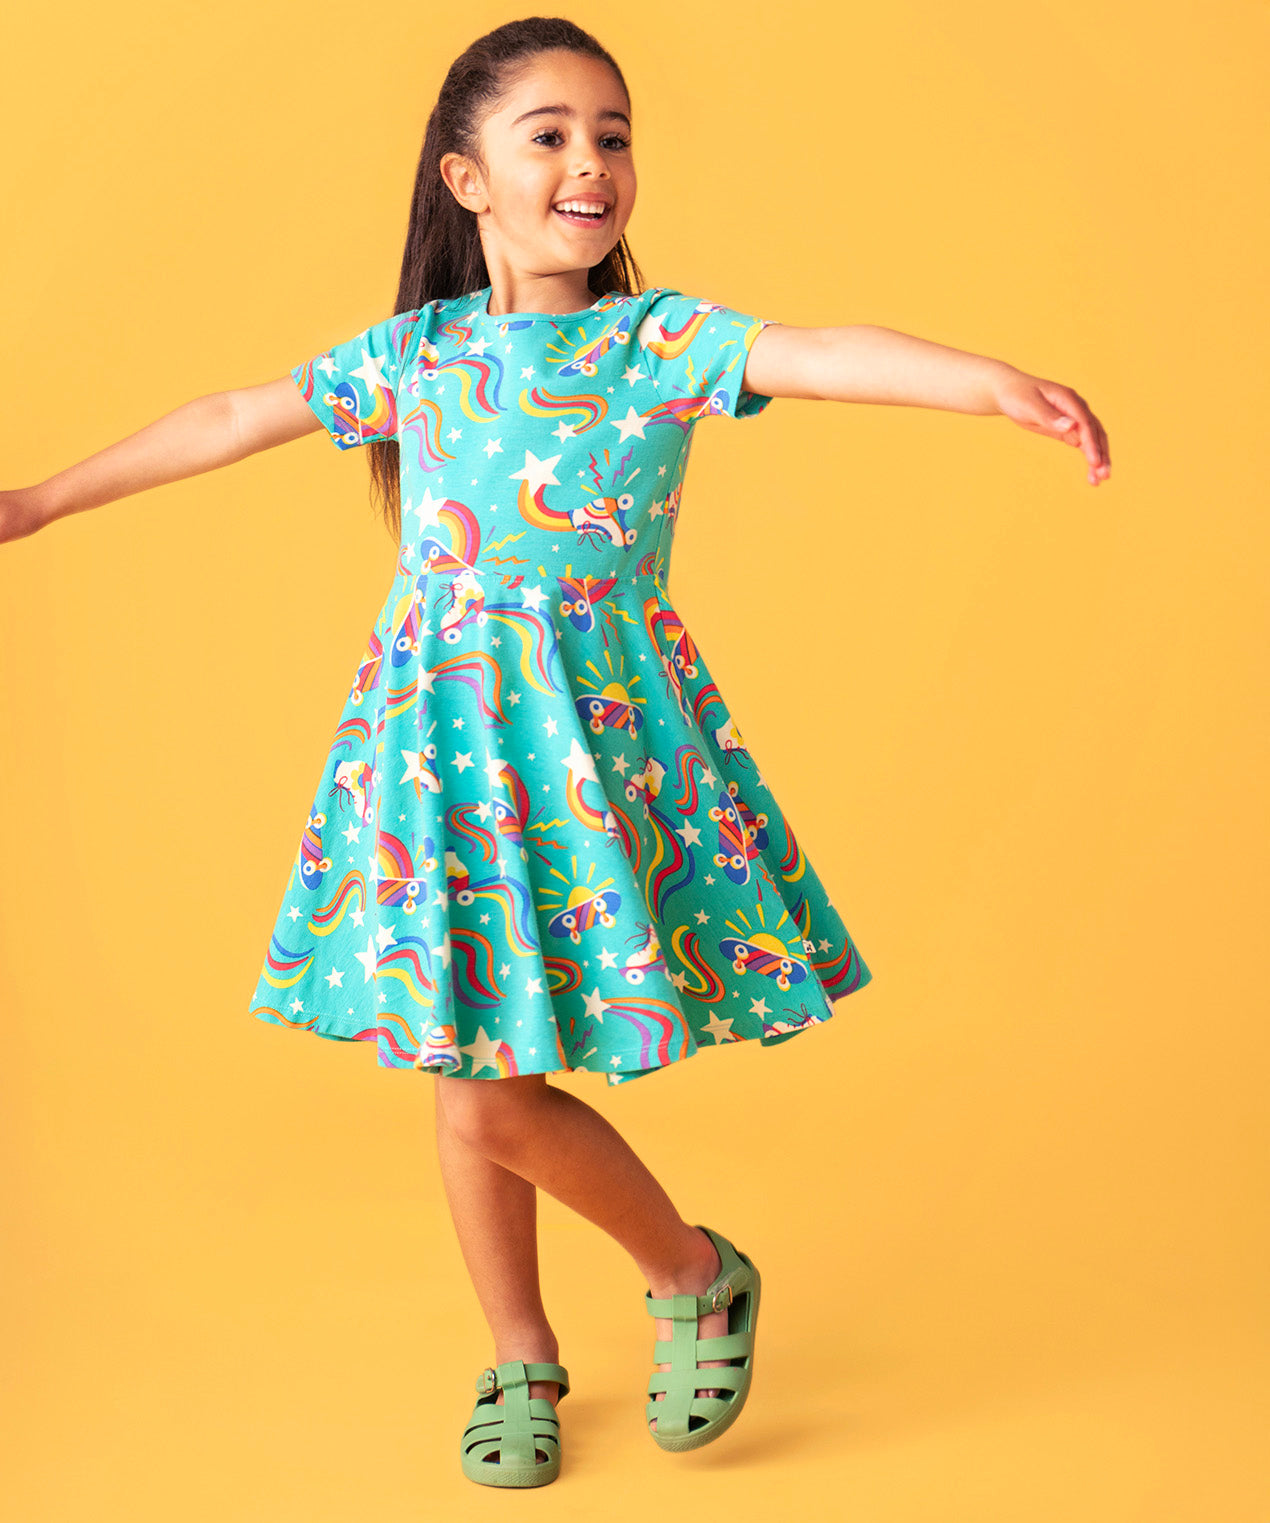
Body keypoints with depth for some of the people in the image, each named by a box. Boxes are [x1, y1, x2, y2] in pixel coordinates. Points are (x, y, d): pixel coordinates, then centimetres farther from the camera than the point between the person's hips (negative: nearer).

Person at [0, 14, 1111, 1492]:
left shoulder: (661, 339, -4)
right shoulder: (414, 350, 6)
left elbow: (813, 352, -23)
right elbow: (231, 421, 17)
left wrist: (993, 381, -42)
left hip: (595, 744, -4)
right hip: (441, 742, 4)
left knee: (495, 1098, -7)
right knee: (466, 1078, 10)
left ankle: (697, 1277, 21)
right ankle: (520, 1360, 33)